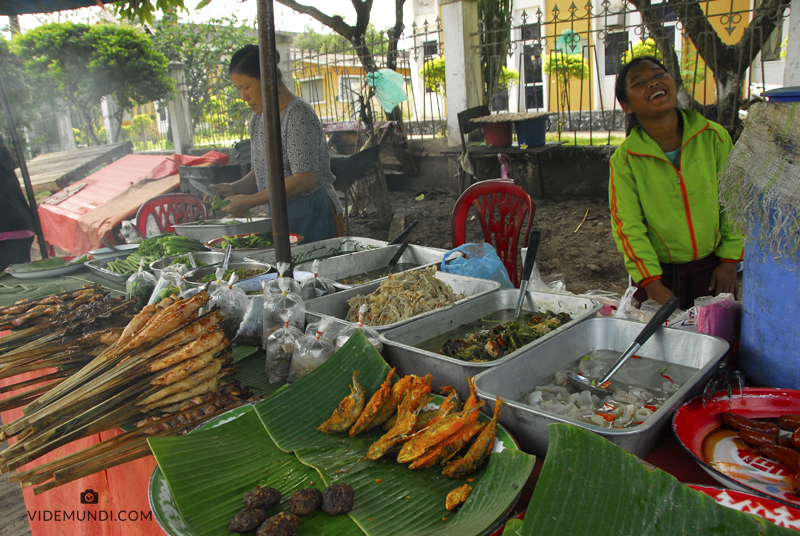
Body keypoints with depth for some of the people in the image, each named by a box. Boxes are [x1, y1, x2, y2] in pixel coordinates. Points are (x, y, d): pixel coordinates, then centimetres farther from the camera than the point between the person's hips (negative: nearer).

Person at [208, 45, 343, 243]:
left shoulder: (298, 115, -14)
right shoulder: (258, 119, 12)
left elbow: (304, 180, -21)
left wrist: (249, 201, -17)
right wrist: (235, 188, -1)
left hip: (311, 214, -7)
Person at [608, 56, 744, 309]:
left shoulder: (713, 136, -6)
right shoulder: (624, 159, -11)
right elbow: (628, 225, -12)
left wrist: (730, 261, -1)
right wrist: (652, 284, -17)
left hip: (711, 268, 2)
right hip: (659, 272, -1)